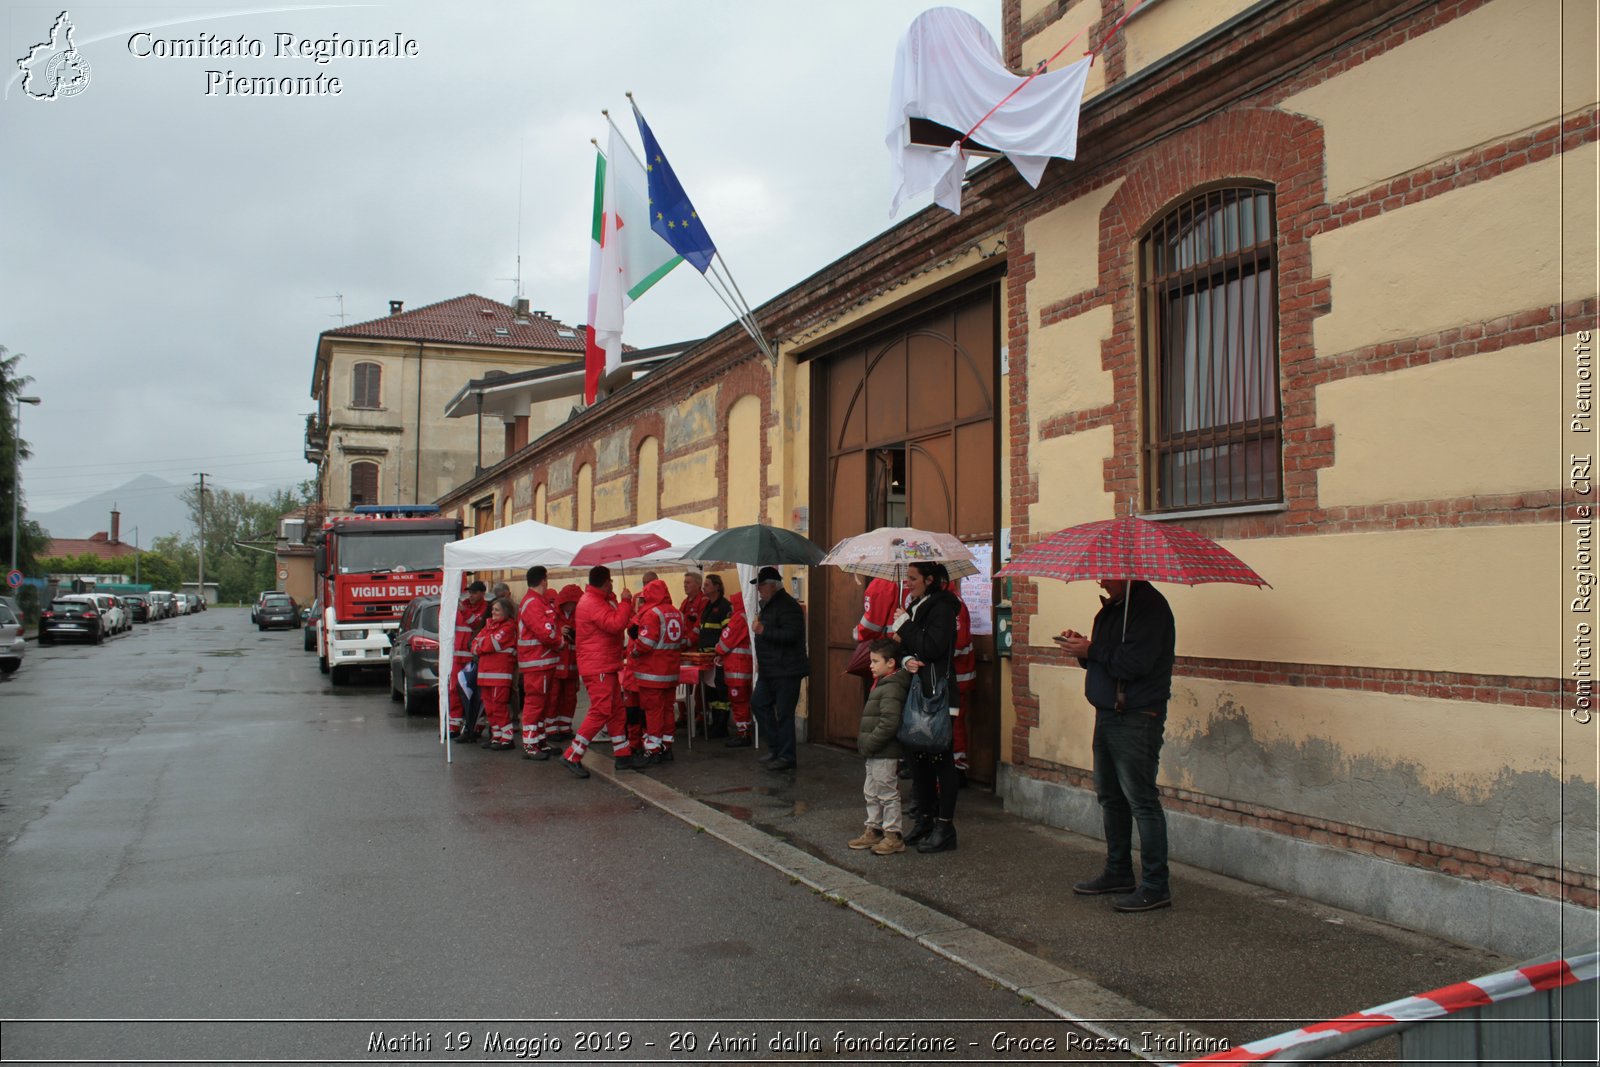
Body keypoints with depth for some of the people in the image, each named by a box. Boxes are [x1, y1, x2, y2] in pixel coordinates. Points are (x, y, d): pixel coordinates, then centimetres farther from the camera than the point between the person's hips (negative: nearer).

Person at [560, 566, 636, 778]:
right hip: (597, 668, -11)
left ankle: (623, 754, 19)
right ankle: (572, 757, -10)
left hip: (605, 667, 11)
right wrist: (625, 602, -16)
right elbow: (616, 624, -27)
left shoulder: (598, 600, 17)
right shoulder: (592, 603, -17)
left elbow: (616, 623, 21)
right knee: (600, 711, -12)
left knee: (615, 709, 13)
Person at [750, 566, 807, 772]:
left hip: (786, 670, -11)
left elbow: (791, 635, -28)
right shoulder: (768, 605, 15)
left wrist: (763, 631, -22)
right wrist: (761, 661, 20)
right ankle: (777, 748, 22)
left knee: (784, 713, -5)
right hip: (769, 669, 11)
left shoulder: (788, 606, -17)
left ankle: (786, 757, 3)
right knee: (758, 703, 14)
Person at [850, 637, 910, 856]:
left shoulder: (892, 688, -20)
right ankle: (873, 830, 29)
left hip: (885, 753, -10)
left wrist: (869, 743, -22)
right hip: (874, 752, 10)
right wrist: (863, 742, 14)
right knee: (871, 792, 18)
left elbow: (889, 723, -27)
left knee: (887, 793, 0)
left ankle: (893, 836, 9)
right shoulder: (882, 684, 13)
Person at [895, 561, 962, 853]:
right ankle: (925, 819, 23)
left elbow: (932, 647, -21)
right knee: (919, 755, 12)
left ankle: (945, 826, 3)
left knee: (941, 757, -3)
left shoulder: (941, 607, -10)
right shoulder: (915, 607, 16)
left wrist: (905, 627, -10)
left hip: (937, 691, -9)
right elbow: (903, 645, 14)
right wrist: (906, 659, -8)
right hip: (917, 691, 9)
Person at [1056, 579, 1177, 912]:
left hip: (1137, 719, -10)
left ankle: (1156, 887, 1)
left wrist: (1090, 651, -15)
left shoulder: (1149, 606, -15)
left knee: (1142, 801, -6)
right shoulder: (1112, 607, 15)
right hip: (1107, 715, 10)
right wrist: (1081, 645, 2)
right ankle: (1118, 872, 28)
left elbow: (1135, 663, -25)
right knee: (1110, 797, 16)